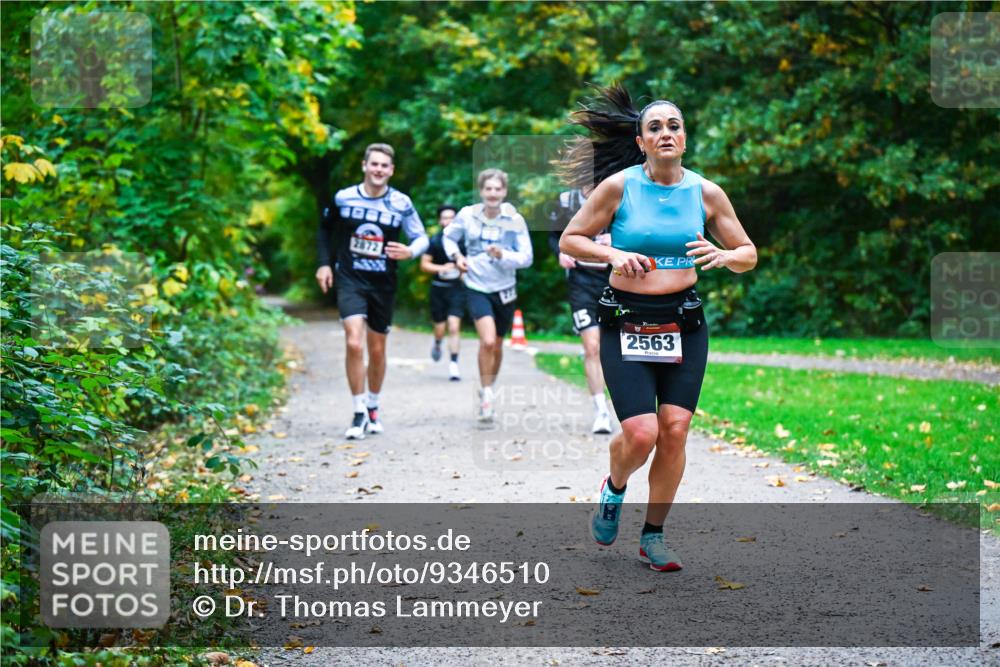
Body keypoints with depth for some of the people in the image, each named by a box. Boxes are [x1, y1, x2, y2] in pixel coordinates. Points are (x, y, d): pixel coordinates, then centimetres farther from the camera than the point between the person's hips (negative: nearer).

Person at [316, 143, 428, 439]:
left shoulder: (401, 203, -4)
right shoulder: (343, 198, -3)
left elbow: (422, 237, 1)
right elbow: (325, 229, 14)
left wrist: (410, 251, -21)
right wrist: (324, 263, 5)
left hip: (383, 283, 1)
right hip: (350, 280, -1)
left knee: (377, 351, 11)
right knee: (354, 343, -19)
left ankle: (372, 407, 34)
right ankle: (359, 413, -8)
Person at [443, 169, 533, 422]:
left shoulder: (514, 220, -8)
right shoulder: (467, 215, -7)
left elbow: (527, 257, -8)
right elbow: (448, 237, 12)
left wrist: (502, 255, -25)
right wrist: (456, 255, -6)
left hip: (505, 289, 2)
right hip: (477, 287, -2)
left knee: (496, 346, 14)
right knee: (487, 341, -21)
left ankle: (487, 390, 38)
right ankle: (486, 394, -5)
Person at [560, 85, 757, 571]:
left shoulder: (706, 193, 2)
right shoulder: (617, 186, -4)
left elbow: (749, 256, 10)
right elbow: (569, 241, 2)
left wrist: (724, 256, -12)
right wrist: (614, 255, -15)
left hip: (684, 324, 3)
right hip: (625, 325, -2)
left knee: (674, 432, -5)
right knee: (641, 434, -14)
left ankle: (653, 536, 13)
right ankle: (614, 488, 22)